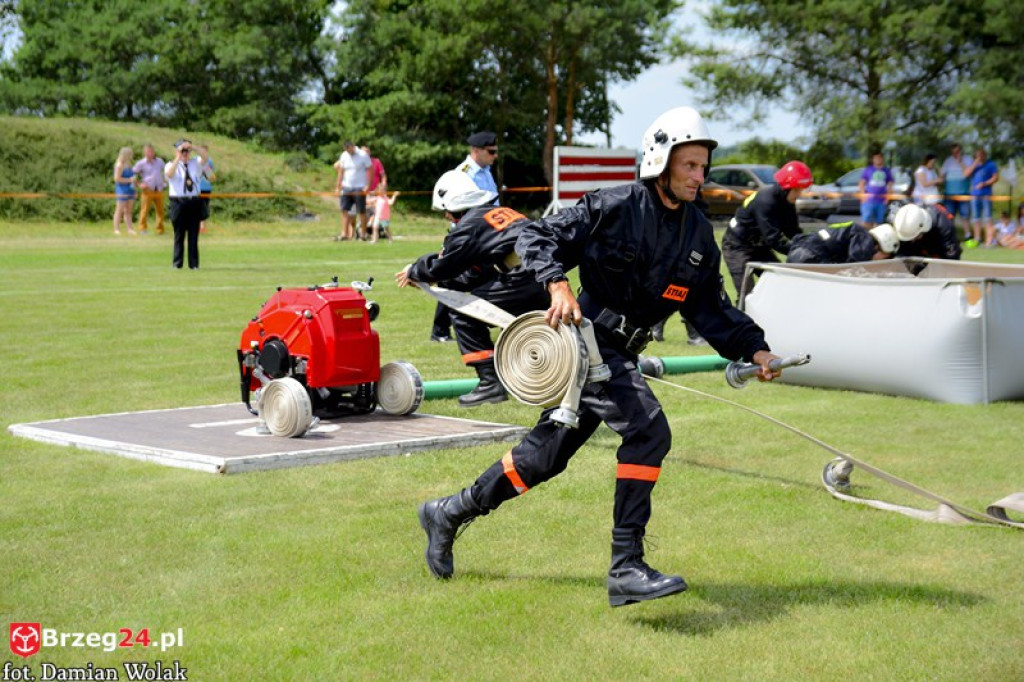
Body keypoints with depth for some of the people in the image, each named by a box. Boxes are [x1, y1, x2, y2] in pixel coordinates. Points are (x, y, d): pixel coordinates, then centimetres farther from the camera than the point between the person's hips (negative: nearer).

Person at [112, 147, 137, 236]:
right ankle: (116, 229, -7)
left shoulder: (128, 165, 15)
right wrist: (129, 180, -17)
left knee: (128, 211, 8)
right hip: (122, 191, -8)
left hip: (130, 190, 8)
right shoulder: (119, 165, -11)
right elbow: (117, 178, -18)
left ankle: (129, 229, 7)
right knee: (119, 210, -7)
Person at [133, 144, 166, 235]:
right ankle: (143, 228, 3)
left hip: (159, 190, 4)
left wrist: (165, 181, 13)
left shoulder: (159, 161, 9)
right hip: (148, 190, -4)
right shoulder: (141, 163, -3)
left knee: (160, 210, 5)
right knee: (145, 209, -5)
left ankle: (160, 229, 14)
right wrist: (139, 184, -6)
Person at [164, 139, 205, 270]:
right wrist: (178, 157, -25)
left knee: (193, 234, 4)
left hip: (194, 202, 3)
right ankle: (177, 263, 6)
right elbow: (169, 174, -20)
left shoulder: (195, 163, 12)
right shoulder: (171, 165, 2)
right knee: (179, 234, 1)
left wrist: (192, 147, -16)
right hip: (178, 202, -3)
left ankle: (194, 264, 7)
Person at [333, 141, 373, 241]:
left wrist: (368, 186, -14)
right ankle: (344, 234, -3)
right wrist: (339, 186, 9)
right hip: (347, 187, 5)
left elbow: (370, 170, -6)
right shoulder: (344, 156, 7)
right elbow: (341, 171, 14)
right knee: (345, 210, -3)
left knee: (361, 211, 0)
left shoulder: (363, 155, -7)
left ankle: (363, 233, 9)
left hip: (359, 188, -5)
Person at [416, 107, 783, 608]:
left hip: (621, 354, 8)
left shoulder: (699, 234, 10)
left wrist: (754, 349, 1)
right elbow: (537, 237, -10)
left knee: (546, 454, 14)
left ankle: (450, 513, 32)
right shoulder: (613, 207, -10)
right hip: (583, 340, -8)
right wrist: (558, 285, -27)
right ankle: (626, 569, -22)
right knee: (648, 431, -25)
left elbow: (710, 308, 13)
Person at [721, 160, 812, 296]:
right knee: (747, 293, -17)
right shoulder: (766, 201, -29)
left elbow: (793, 232, -1)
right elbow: (773, 239, -33)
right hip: (737, 246, -9)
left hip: (758, 245, 9)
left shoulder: (787, 202, -2)